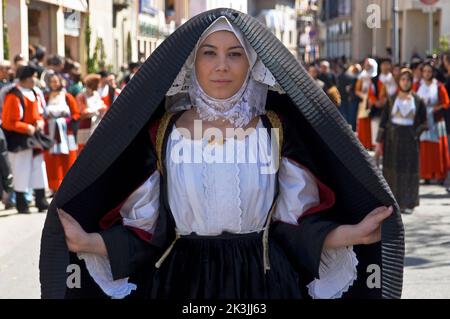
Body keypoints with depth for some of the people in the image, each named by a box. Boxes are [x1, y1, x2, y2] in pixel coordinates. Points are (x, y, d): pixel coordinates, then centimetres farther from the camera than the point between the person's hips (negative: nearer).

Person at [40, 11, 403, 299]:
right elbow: (144, 227, 1)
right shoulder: (162, 133, 1)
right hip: (182, 279, 0)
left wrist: (350, 234, -14)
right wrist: (89, 242, -13)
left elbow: (295, 219, 0)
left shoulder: (277, 131, 1)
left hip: (260, 279, 0)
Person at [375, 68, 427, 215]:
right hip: (392, 139, 0)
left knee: (409, 171, 0)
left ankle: (407, 204, 7)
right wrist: (379, 142, -2)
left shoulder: (417, 101, 4)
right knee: (392, 170, 0)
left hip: (410, 140, 0)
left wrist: (415, 134, -9)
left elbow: (423, 122, 7)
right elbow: (383, 121, 2)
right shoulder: (391, 99, 3)